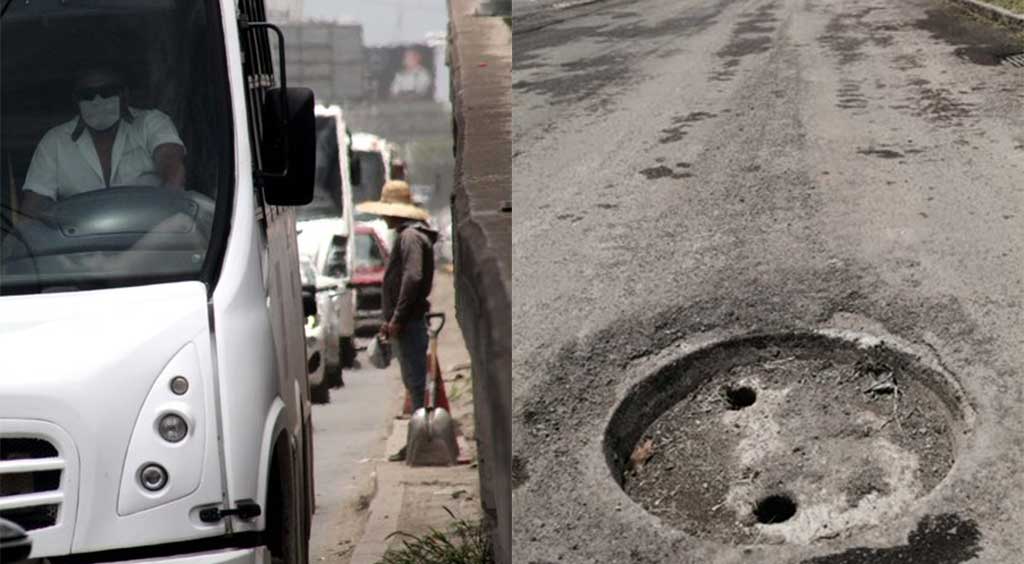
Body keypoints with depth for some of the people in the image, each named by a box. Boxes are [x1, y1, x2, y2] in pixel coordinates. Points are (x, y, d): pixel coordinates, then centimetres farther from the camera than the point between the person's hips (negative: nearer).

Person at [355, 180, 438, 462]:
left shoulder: (410, 236, -13)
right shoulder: (408, 235, 20)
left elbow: (412, 278, -24)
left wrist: (397, 319, -22)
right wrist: (391, 320, 20)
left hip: (409, 323, -11)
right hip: (407, 322, 11)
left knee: (417, 383, -8)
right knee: (414, 383, 12)